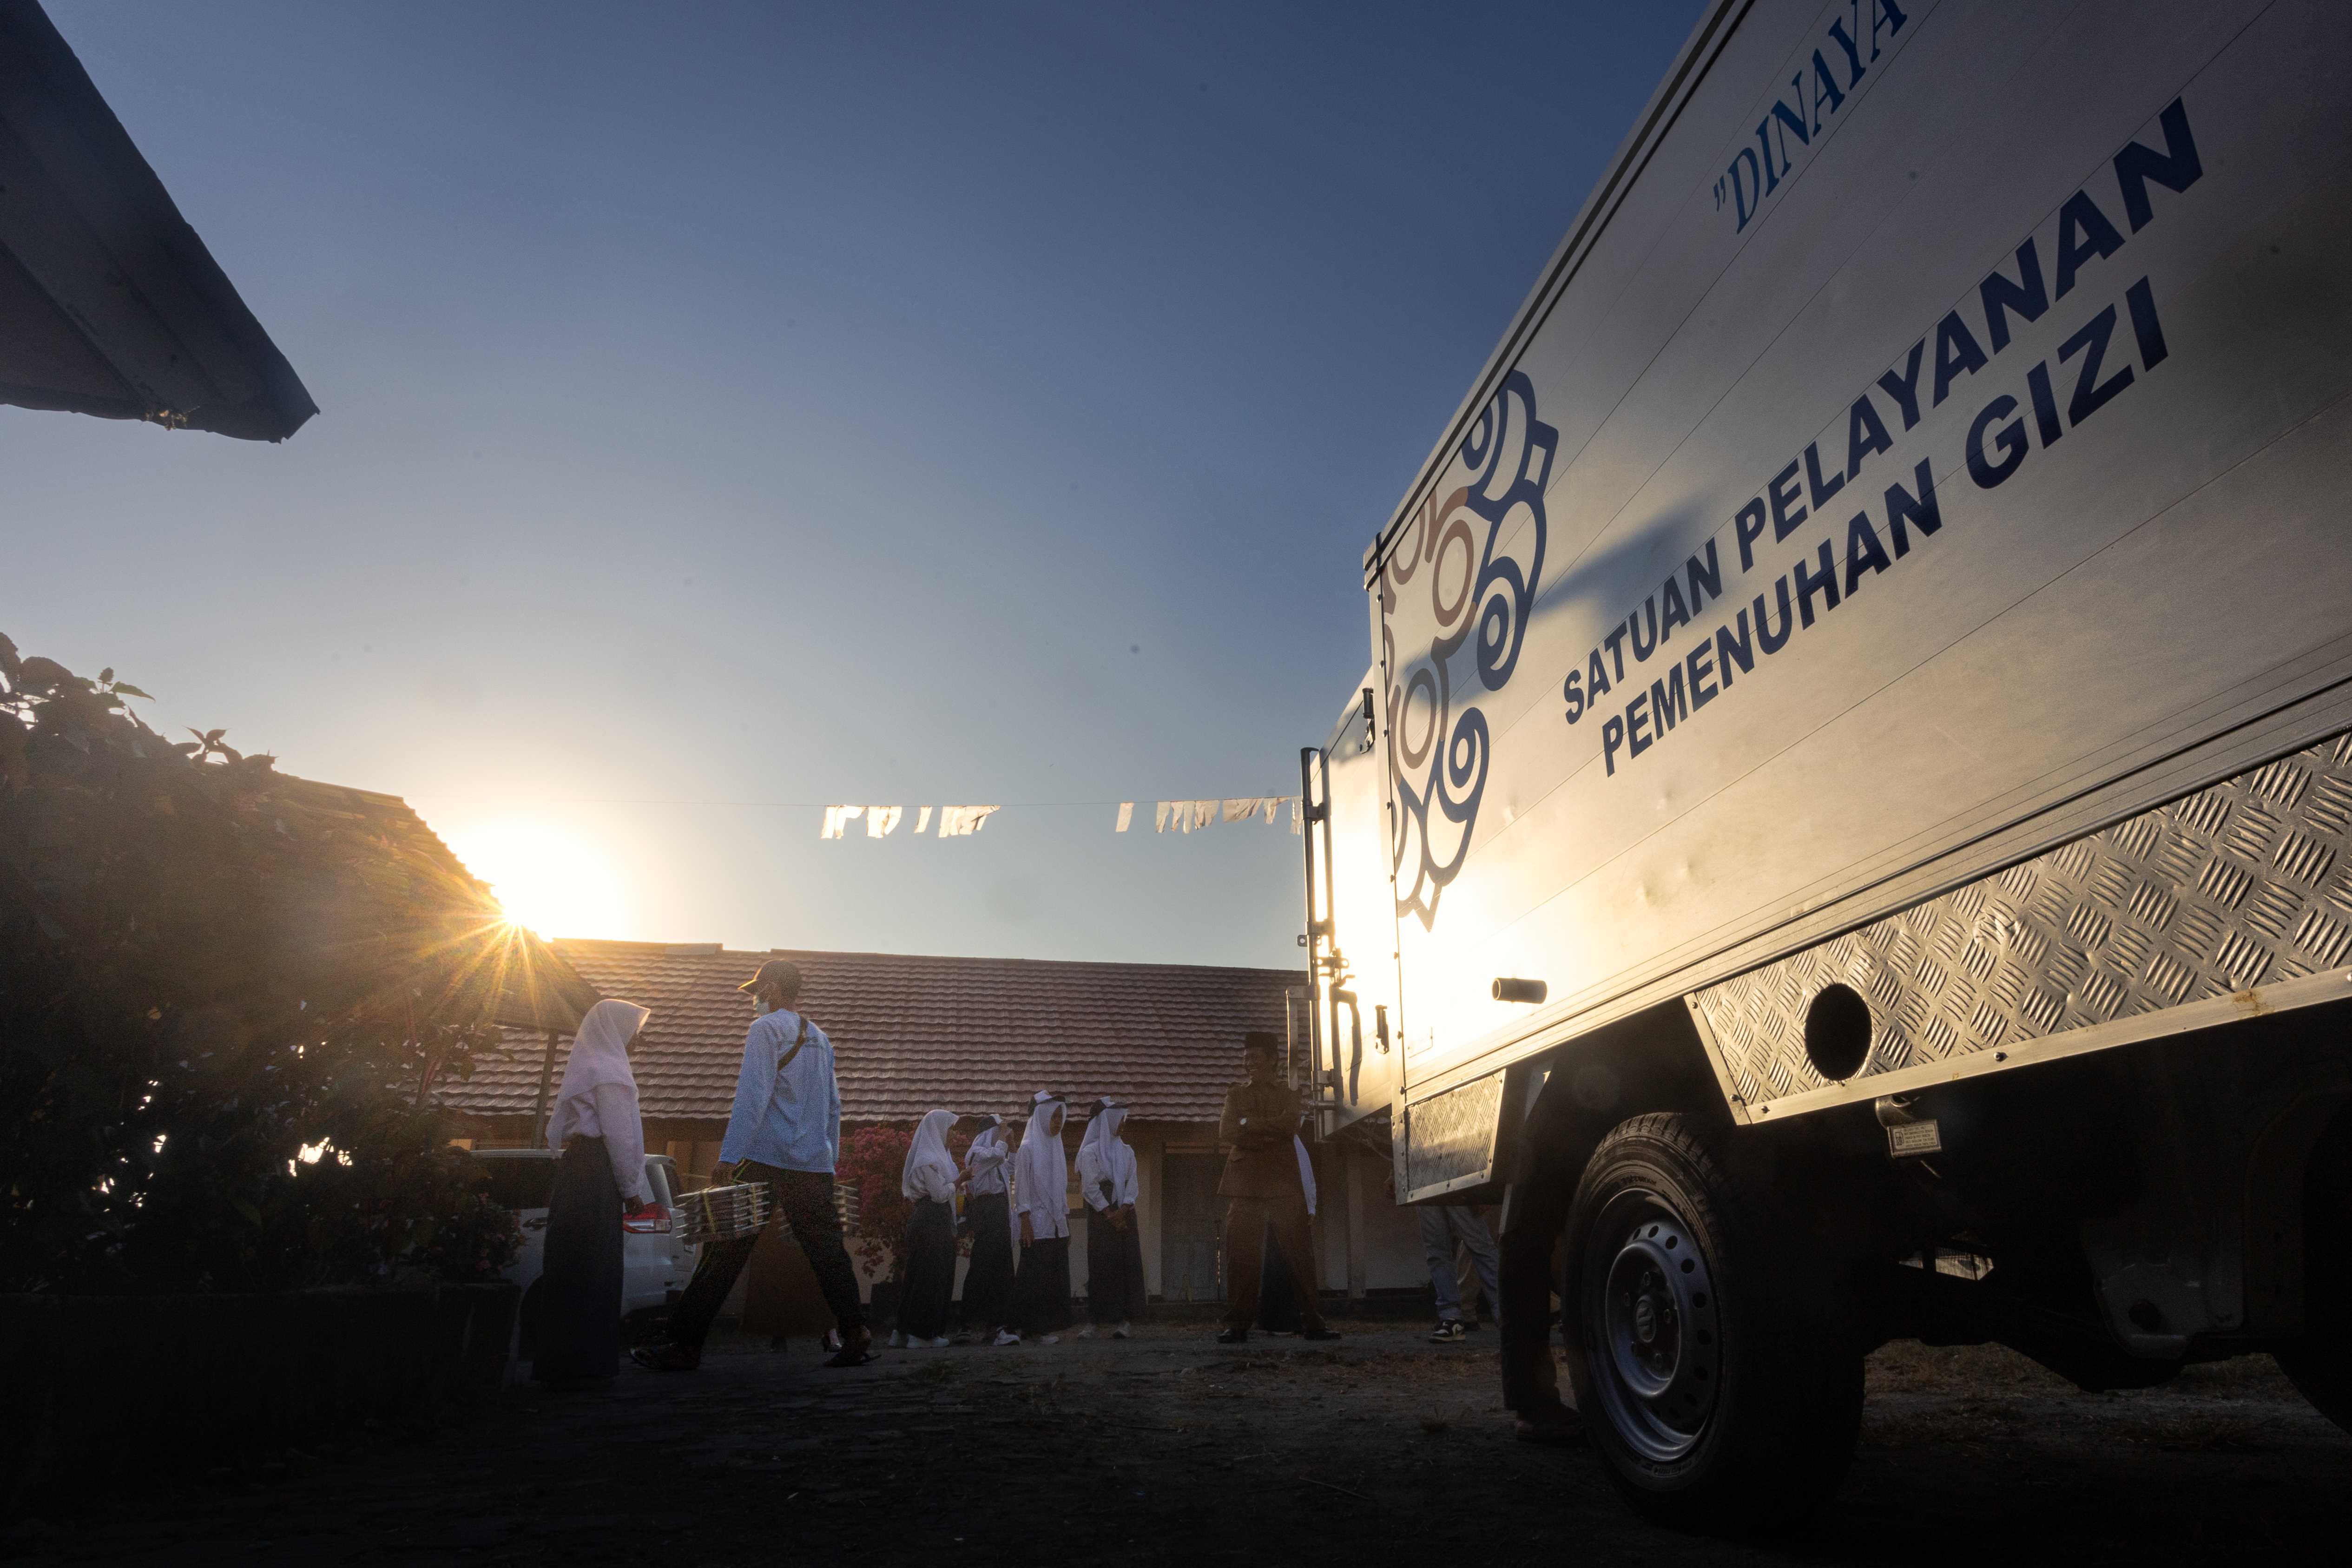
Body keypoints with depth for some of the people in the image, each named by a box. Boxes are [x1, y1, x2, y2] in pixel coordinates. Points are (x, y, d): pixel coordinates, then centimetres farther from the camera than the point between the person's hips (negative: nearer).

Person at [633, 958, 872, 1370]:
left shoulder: (766, 1029, -3)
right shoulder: (820, 1038, 20)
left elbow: (752, 1097, -14)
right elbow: (834, 1107, 22)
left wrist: (728, 1158, -16)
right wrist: (830, 1163, 25)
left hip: (765, 1161, -7)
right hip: (814, 1164, 7)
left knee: (725, 1252, -1)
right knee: (827, 1251, 6)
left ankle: (686, 1345, 2)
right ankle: (856, 1334, -2)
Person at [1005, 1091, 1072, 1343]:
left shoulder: (1057, 1149, 15)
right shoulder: (1028, 1148, -6)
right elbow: (1021, 1188, -10)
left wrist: (1067, 1223, 15)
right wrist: (1025, 1223, -16)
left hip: (1057, 1225, 7)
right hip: (1038, 1224, -7)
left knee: (1057, 1276, 6)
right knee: (1038, 1277, -6)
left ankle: (1051, 1326, 12)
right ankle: (1037, 1327, 1)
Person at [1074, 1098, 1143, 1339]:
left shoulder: (1127, 1152, 14)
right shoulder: (1090, 1152, 0)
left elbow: (1131, 1185, 7)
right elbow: (1090, 1188, -6)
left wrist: (1122, 1211, -9)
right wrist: (1109, 1214, -9)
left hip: (1125, 1215, 4)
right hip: (1100, 1216, -4)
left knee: (1127, 1264, -3)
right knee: (1101, 1266, -7)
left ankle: (1124, 1320, -3)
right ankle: (1094, 1322, -2)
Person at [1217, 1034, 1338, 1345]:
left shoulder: (1287, 1093, 12)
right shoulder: (1235, 1094, 16)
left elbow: (1289, 1126, -8)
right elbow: (1226, 1133, -1)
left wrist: (1248, 1124, -9)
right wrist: (1270, 1132, -10)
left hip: (1283, 1182, -1)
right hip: (1244, 1183, 1)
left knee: (1298, 1252, -3)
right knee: (1241, 1255, -2)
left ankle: (1311, 1322, 3)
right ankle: (1238, 1325, 3)